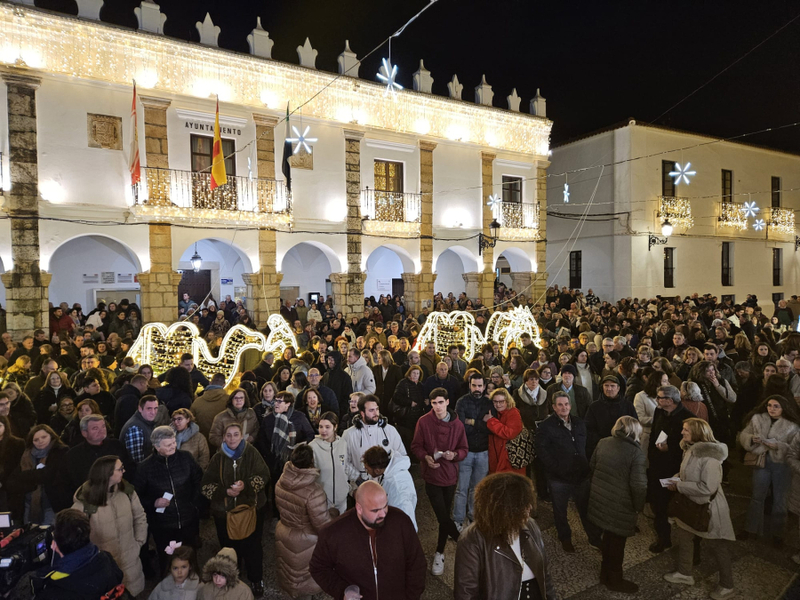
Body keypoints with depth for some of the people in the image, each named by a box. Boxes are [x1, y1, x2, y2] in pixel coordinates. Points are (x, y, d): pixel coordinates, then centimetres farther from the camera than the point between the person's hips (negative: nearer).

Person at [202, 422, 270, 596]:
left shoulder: (251, 453, -7)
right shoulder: (217, 458, 0)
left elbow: (263, 475, -13)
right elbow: (206, 484, -3)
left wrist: (246, 485, -29)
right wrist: (225, 492, -19)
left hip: (251, 508, -2)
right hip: (224, 511, 2)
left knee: (252, 546, 7)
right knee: (228, 547, 14)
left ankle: (256, 579, 29)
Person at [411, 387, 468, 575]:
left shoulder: (457, 424, -4)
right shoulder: (423, 421, -10)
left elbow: (464, 449, 4)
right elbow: (416, 446, -2)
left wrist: (455, 454, -17)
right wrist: (425, 457, -20)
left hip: (450, 475, 2)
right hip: (431, 475, -2)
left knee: (444, 515, 13)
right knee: (443, 517, -9)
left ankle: (440, 554, 30)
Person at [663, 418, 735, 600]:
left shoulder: (709, 456, -29)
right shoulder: (691, 449, -2)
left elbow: (707, 487, -31)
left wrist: (679, 486, -25)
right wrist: (676, 481, -2)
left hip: (709, 508, -9)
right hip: (691, 504, 9)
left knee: (718, 546, 10)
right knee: (683, 535, 20)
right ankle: (684, 573, 38)